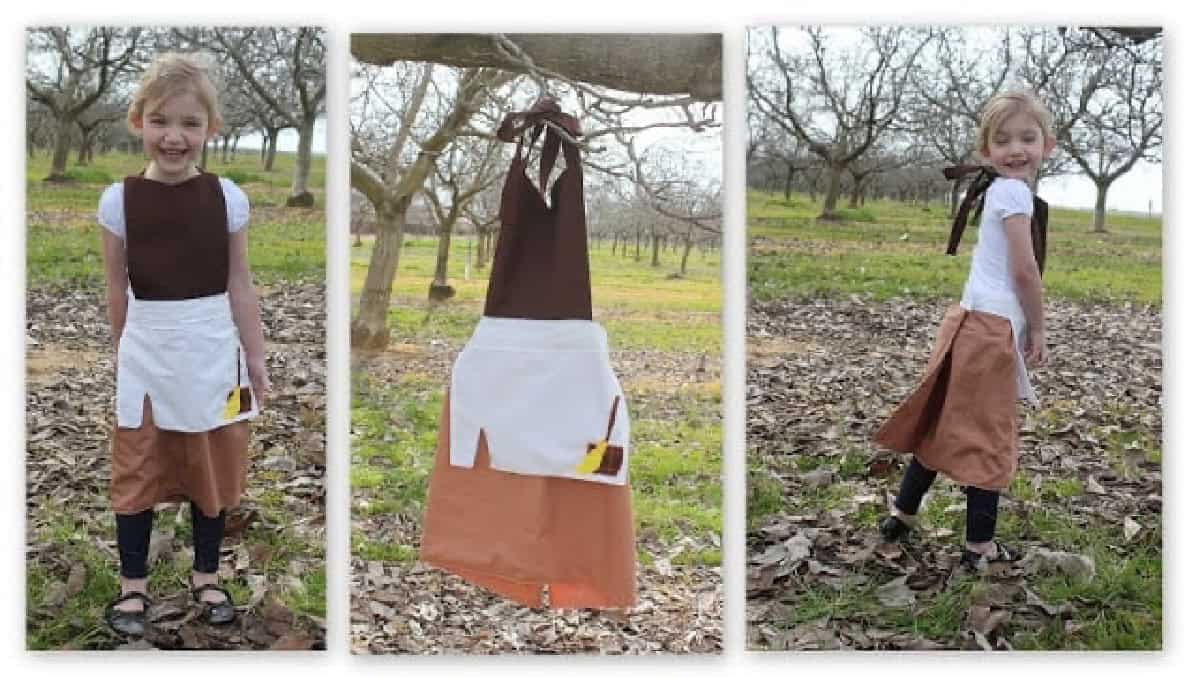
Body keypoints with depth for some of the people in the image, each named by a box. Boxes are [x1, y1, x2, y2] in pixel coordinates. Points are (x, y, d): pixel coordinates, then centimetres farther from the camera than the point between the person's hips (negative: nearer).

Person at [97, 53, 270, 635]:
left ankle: (206, 578, 31)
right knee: (137, 472, 9)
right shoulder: (119, 200, -6)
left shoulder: (227, 198, -6)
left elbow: (238, 284, 1)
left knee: (211, 470, 13)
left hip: (213, 354, 1)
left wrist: (255, 359, 4)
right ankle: (132, 585, 26)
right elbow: (117, 288, 4)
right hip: (146, 357, 0)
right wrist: (122, 352, 11)